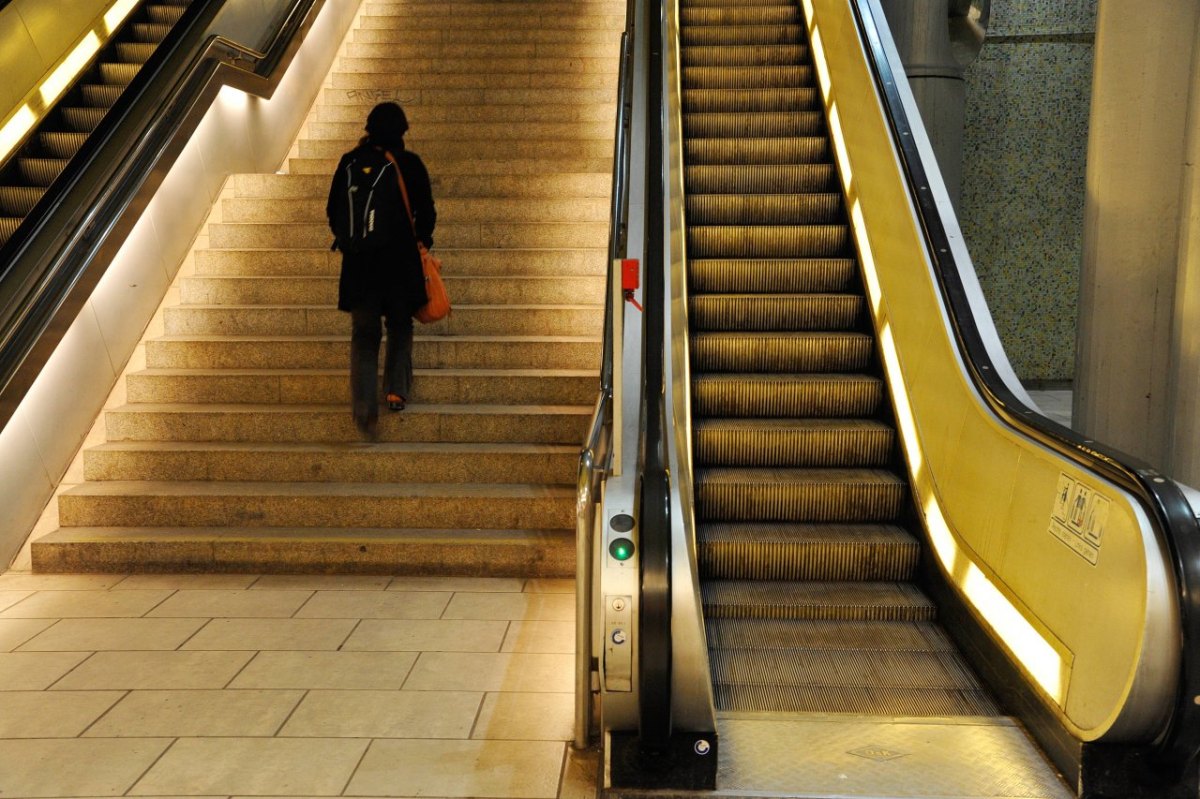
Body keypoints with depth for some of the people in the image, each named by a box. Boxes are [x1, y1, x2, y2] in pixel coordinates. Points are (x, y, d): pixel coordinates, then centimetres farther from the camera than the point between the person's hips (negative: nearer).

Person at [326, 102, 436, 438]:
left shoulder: (349, 162, 2)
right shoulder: (409, 164, -6)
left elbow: (333, 211, 8)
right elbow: (426, 213, -1)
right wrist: (422, 241, 17)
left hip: (358, 261, 2)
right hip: (399, 259, -2)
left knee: (364, 333, 7)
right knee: (400, 325, 18)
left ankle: (364, 406, -3)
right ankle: (396, 389, 13)